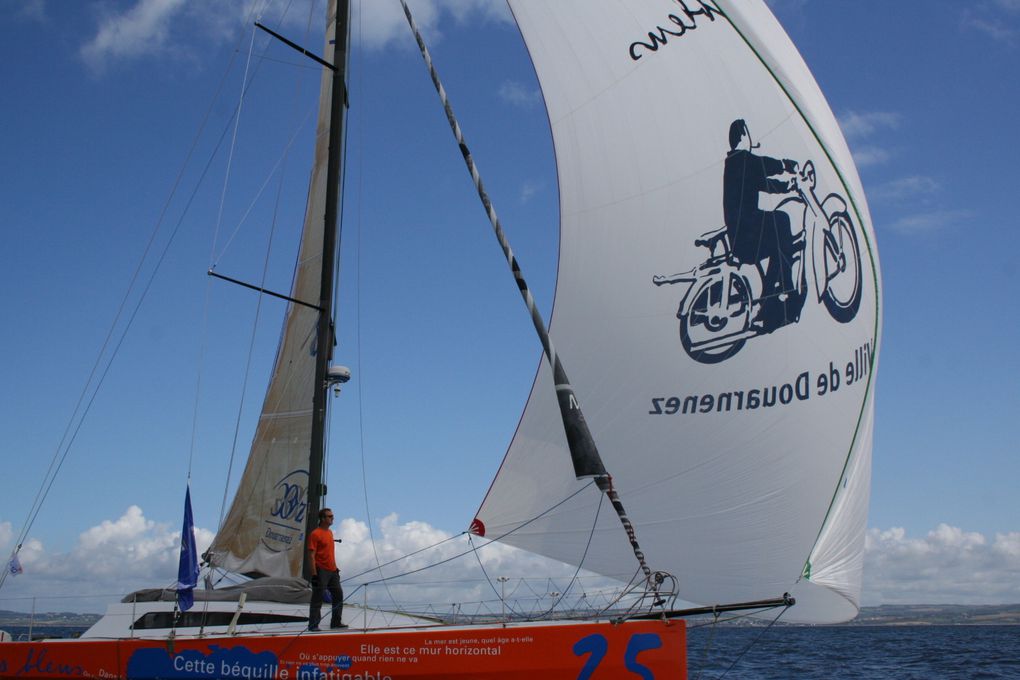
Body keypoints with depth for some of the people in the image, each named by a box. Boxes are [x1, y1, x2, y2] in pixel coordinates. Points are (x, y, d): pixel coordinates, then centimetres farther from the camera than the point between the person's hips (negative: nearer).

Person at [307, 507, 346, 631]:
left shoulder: (330, 532, 14)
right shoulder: (315, 534, -12)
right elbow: (311, 555, -15)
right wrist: (314, 573, -19)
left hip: (332, 571, 9)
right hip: (321, 571, -9)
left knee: (338, 595, 11)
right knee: (318, 599, -4)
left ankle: (336, 622, 20)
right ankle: (313, 624, 3)